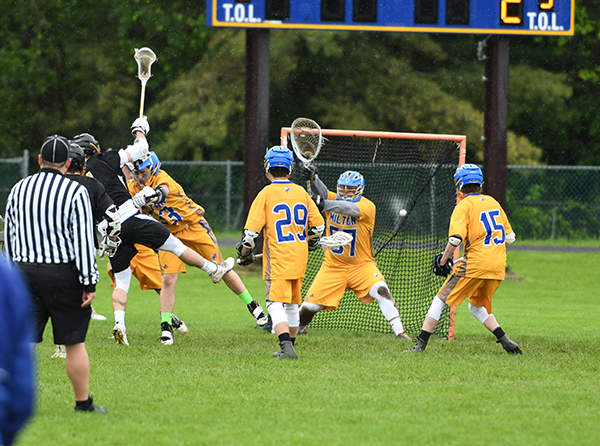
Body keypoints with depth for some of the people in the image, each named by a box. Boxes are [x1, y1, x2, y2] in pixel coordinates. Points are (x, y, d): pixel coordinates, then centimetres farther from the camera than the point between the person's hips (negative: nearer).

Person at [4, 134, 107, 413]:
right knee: (74, 342, 4)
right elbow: (84, 240, -10)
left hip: (24, 272, 4)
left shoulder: (19, 189, 8)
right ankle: (83, 403, 11)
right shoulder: (75, 192, -7)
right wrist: (89, 283, -8)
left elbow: (8, 236, 14)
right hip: (63, 274, -4)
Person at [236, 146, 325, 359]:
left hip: (277, 260, -5)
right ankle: (289, 345, 26)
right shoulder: (301, 193, 6)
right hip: (299, 259, 5)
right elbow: (318, 226, 11)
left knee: (276, 304, -7)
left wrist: (244, 254, 5)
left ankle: (286, 346, -24)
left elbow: (251, 231, -11)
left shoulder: (266, 194, -8)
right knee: (292, 304, 17)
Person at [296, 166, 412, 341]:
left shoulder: (367, 206, -15)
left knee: (381, 290, -26)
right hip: (333, 266, 3)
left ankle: (399, 331, -20)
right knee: (309, 307, 0)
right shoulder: (334, 199, -2)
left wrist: (324, 204, -53)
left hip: (361, 265, -3)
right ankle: (298, 328, 30)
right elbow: (321, 191, -22)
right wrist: (312, 177, -46)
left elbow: (350, 208, -36)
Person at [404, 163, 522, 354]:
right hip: (498, 265, 6)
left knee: (441, 300, 3)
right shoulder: (493, 202, 16)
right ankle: (505, 341, 9)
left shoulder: (464, 205, -4)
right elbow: (509, 236, 18)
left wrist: (443, 261, -6)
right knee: (477, 306, 24)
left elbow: (456, 238, -17)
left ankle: (421, 344, -3)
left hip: (475, 264, -6)